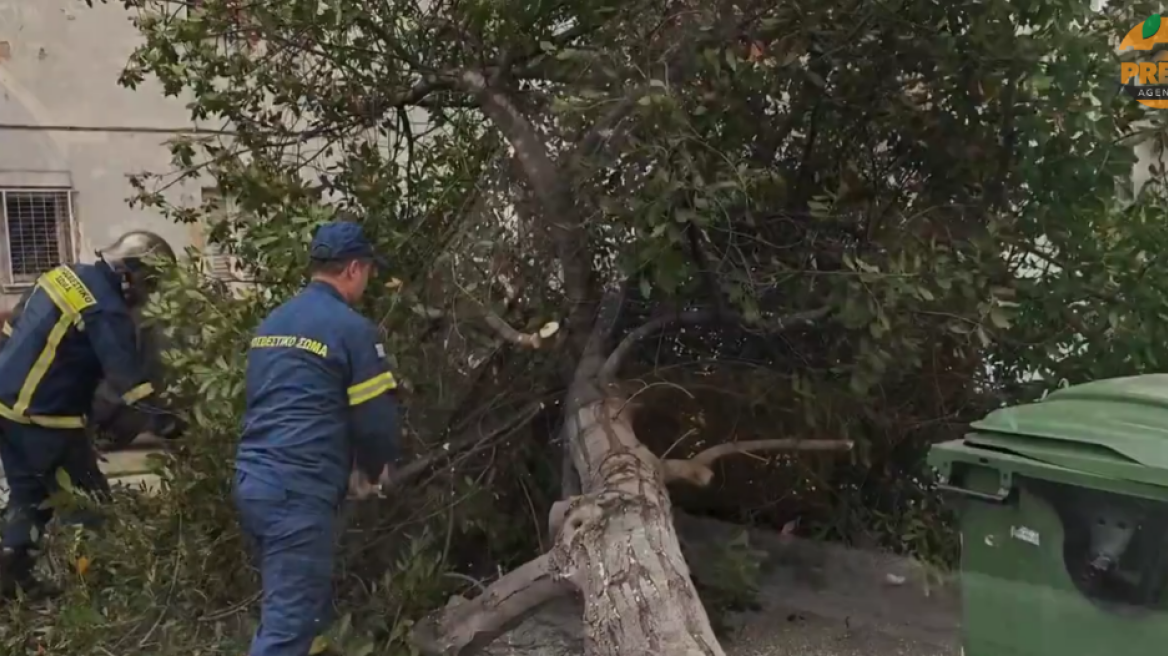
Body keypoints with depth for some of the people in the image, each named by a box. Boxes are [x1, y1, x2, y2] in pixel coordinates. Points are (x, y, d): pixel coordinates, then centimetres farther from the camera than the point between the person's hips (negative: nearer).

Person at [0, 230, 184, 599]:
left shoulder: (67, 275, 7)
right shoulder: (106, 312, -20)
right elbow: (131, 383, -24)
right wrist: (170, 429, -22)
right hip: (42, 418, -9)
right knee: (92, 496, 6)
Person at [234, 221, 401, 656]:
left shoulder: (271, 323, 17)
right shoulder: (351, 327, -7)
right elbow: (377, 419, -6)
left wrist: (348, 465, 25)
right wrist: (373, 469, 15)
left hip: (253, 481, 8)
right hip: (298, 491, -8)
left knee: (303, 605, 21)